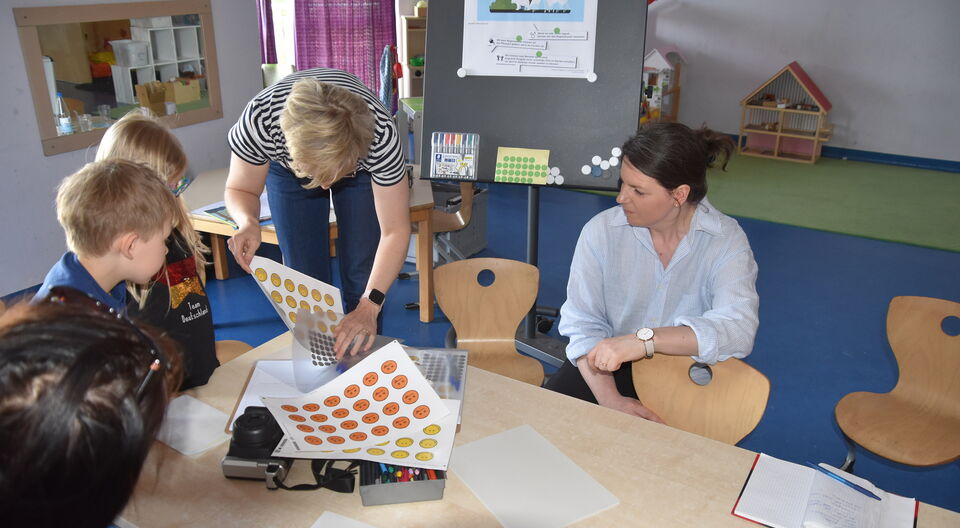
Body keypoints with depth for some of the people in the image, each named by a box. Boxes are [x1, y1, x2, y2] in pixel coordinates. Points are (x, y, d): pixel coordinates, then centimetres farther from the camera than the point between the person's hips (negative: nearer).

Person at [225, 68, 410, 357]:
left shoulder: (381, 133, -42)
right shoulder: (259, 120, -40)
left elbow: (395, 231, -32)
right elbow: (240, 190, -19)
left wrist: (369, 307, -41)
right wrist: (248, 222, -42)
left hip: (362, 167, 0)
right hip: (286, 168, 1)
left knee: (362, 276, -4)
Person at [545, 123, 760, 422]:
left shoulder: (727, 241, -12)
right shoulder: (600, 231, -9)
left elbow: (737, 329, -28)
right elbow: (583, 324, -11)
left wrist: (643, 339, -41)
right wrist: (609, 399, -26)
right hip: (611, 369, 2)